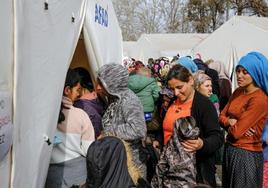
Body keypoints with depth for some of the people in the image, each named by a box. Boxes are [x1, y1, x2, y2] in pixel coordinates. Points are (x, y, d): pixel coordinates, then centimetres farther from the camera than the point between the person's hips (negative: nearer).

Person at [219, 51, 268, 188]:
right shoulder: (238, 92, 5)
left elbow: (236, 132, -23)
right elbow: (222, 116, 6)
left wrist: (229, 125, -3)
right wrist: (230, 122, -15)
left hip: (246, 155, -8)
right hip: (229, 149, 8)